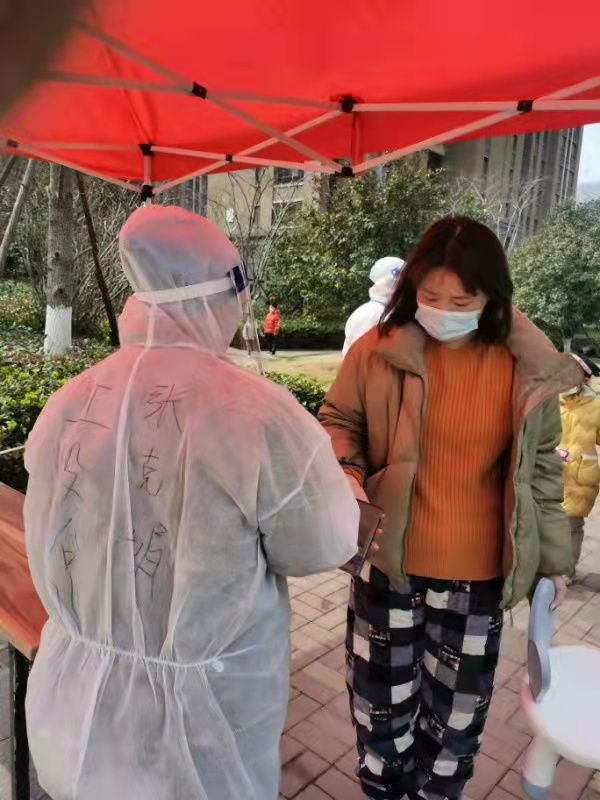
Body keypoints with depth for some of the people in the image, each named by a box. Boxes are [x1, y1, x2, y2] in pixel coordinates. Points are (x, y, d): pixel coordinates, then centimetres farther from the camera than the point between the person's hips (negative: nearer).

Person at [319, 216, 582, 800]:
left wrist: (552, 558, 8)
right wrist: (346, 477, -20)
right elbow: (337, 422, 1)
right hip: (389, 561, 0)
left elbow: (541, 465, 3)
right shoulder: (377, 352, -12)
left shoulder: (527, 367, -8)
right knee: (382, 693, 19)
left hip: (478, 575, 1)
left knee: (457, 708, 19)